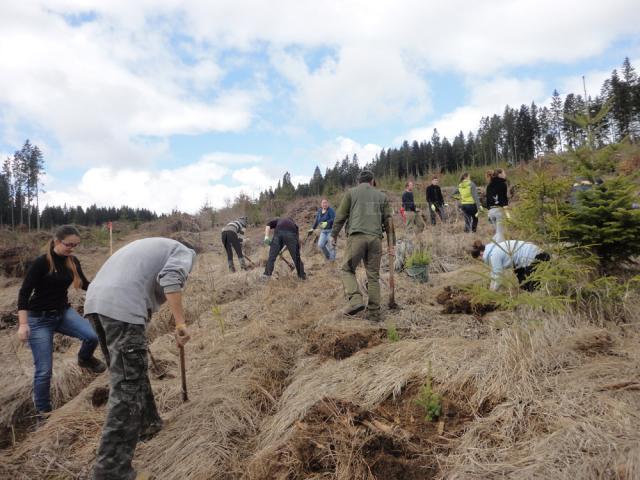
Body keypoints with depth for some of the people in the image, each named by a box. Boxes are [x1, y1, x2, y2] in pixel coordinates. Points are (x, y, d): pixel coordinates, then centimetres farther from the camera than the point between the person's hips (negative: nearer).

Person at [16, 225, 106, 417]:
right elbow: (24, 293, -17)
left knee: (94, 335, -22)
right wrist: (23, 324, -23)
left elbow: (84, 284, 14)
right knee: (44, 370, -2)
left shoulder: (73, 262, -2)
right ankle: (42, 412, 20)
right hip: (40, 319, -4)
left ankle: (85, 359, 13)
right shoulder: (41, 263, -18)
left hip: (64, 312, 4)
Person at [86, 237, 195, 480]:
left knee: (131, 372, 23)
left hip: (95, 299, 9)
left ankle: (147, 423, 38)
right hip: (121, 307, -9)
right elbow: (169, 279, -12)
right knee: (127, 385, -7)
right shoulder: (184, 252, 10)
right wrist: (180, 323, -13)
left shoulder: (152, 246, 35)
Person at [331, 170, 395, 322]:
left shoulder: (351, 193, 11)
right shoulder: (381, 196, 18)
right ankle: (374, 312, 9)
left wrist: (334, 234, 17)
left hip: (356, 236, -2)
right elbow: (388, 222, 14)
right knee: (373, 275, 8)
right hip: (375, 238, 3)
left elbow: (340, 216, 7)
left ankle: (355, 299, -13)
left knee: (348, 270, 8)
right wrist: (391, 244, 16)